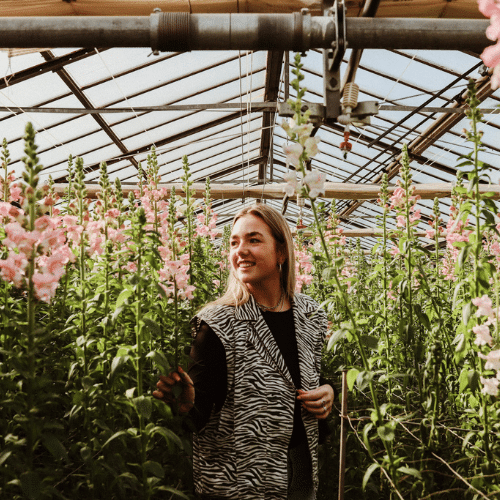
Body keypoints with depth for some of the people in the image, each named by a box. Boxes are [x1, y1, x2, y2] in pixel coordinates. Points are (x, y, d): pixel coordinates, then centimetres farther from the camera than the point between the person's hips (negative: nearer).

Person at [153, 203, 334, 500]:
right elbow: (201, 412, -13)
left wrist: (327, 393, -5)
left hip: (303, 469, 5)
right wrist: (186, 402, -34)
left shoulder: (311, 316, 0)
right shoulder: (218, 325, -14)